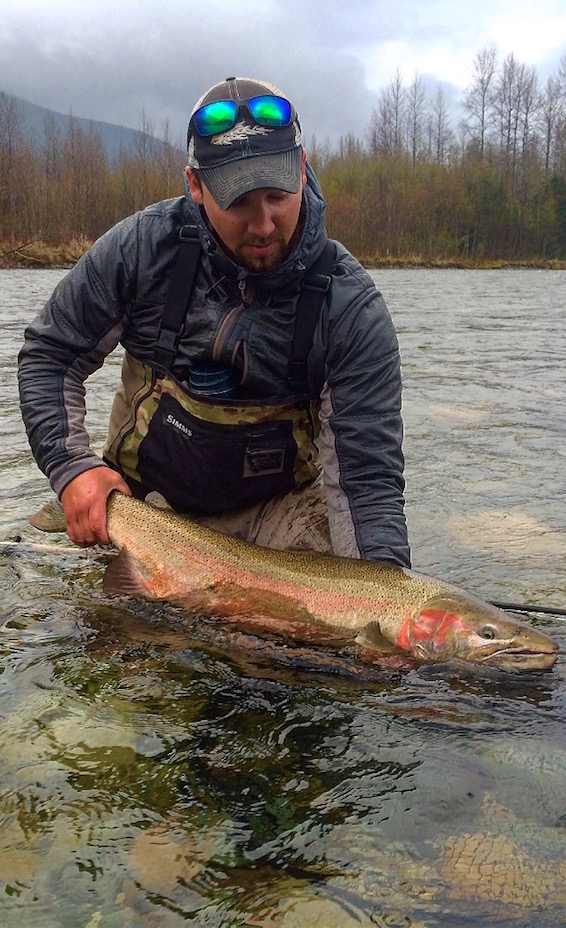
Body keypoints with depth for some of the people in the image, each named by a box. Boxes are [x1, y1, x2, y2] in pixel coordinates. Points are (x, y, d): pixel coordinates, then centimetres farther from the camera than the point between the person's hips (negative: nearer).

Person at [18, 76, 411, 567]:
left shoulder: (351, 305, -18)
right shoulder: (145, 246, -13)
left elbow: (370, 472, -20)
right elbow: (49, 355, -1)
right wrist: (71, 466, -16)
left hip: (272, 509, -2)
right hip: (136, 503, 2)